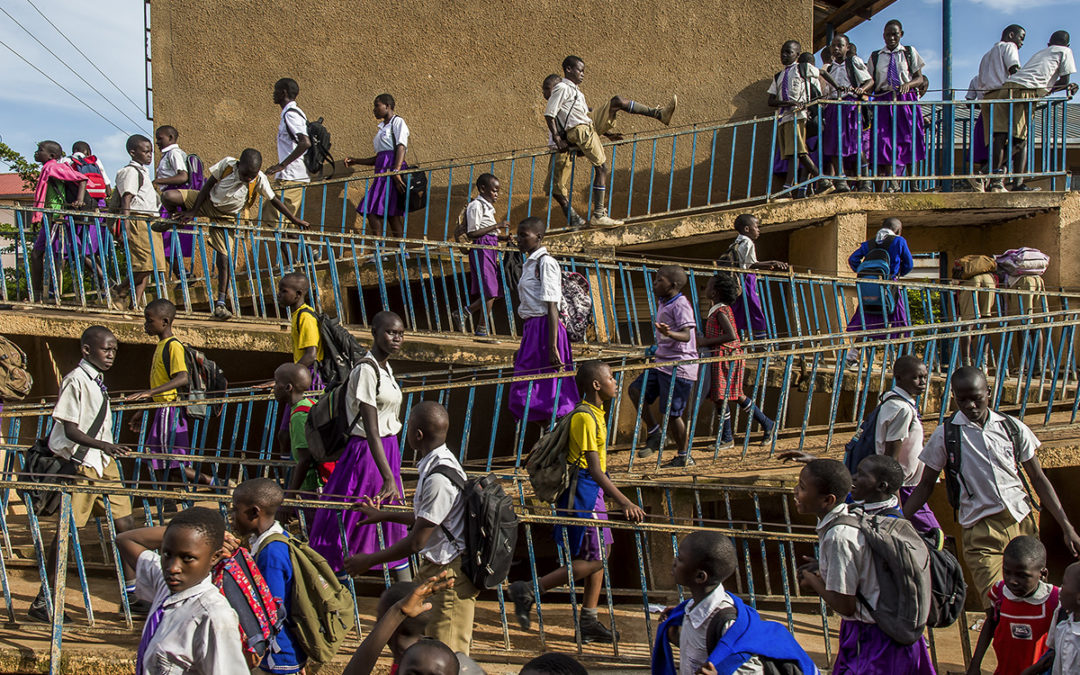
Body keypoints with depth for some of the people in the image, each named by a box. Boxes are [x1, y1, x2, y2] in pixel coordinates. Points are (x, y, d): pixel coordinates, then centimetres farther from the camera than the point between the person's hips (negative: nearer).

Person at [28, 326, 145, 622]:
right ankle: (42, 603, 7)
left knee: (125, 523, 6)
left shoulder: (98, 381, 12)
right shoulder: (76, 381, -15)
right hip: (79, 463, -8)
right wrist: (103, 445, -32)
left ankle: (132, 595, 14)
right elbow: (70, 430, -20)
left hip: (104, 462, 8)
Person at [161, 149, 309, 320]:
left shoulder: (260, 180, -22)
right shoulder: (227, 164, -23)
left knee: (224, 258, -9)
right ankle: (175, 218, 17)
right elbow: (208, 185, -13)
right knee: (168, 196, -19)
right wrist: (193, 211, -14)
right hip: (208, 202, 0)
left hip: (226, 218, 0)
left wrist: (295, 220, -8)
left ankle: (220, 304, 0)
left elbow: (274, 201, -9)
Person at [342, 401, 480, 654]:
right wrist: (384, 515, 32)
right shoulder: (441, 462, 6)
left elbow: (416, 542, -21)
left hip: (450, 576, -10)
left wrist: (369, 560, -10)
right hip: (439, 568, 10)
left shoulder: (439, 479, -26)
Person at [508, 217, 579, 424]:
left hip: (544, 328, -9)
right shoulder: (529, 264, 17)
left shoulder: (545, 263, -11)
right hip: (531, 329, 9)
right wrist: (522, 348, 24)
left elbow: (552, 307, -17)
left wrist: (552, 347, -23)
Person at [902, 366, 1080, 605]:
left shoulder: (1013, 428, 7)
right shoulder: (945, 435, 2)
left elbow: (1039, 480, 12)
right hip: (980, 532, -3)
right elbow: (925, 485, 10)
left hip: (1023, 524, 3)